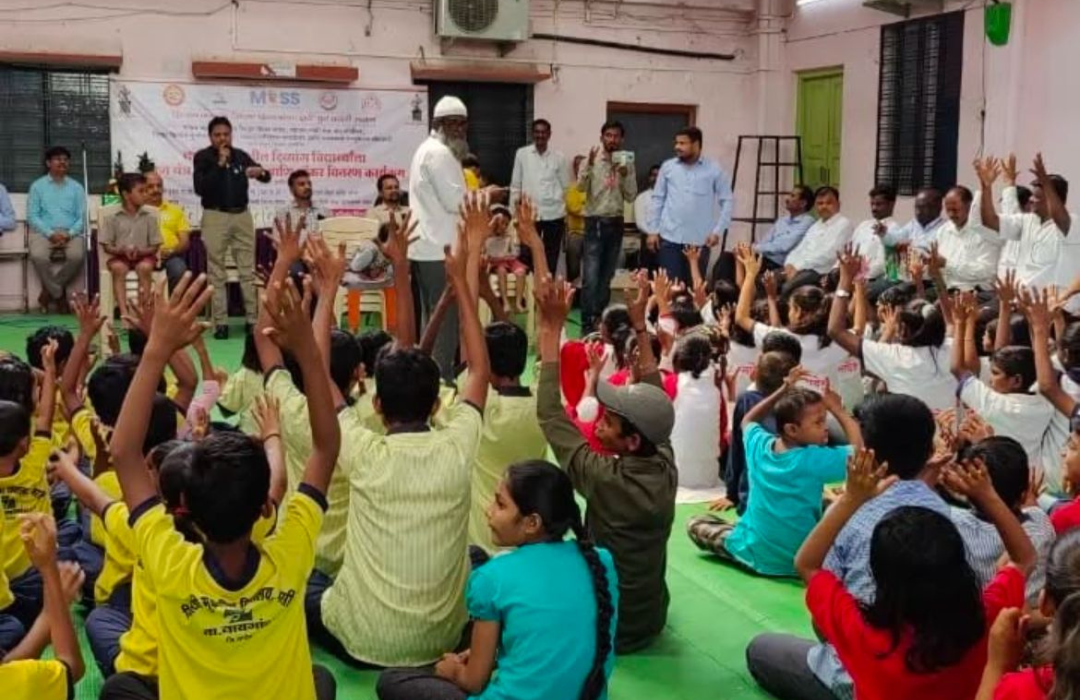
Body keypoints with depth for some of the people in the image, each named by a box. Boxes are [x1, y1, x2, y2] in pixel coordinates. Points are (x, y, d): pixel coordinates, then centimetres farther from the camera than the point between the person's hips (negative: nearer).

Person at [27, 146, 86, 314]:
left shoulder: (76, 188, 15)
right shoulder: (37, 186, 10)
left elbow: (82, 217, 7)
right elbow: (32, 216, 2)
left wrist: (69, 234, -12)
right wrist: (50, 233, -13)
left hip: (71, 234, 1)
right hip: (43, 232, -1)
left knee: (77, 256, -32)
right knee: (38, 256, -34)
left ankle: (49, 290, -10)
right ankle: (59, 294, -13)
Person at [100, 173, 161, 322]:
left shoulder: (150, 216, 3)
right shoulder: (112, 217, 0)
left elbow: (155, 246, 4)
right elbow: (106, 246, 1)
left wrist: (140, 251, -16)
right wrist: (122, 250, -18)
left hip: (143, 255, 1)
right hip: (119, 256, 0)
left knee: (144, 267, -33)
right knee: (118, 268, -34)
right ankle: (123, 312, -38)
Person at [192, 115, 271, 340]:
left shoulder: (240, 156, 9)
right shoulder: (203, 157, -2)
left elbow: (266, 177, 8)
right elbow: (200, 188, -14)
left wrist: (260, 171, -16)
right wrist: (219, 164, -17)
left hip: (242, 215, 3)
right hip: (215, 216, -3)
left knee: (248, 270, 3)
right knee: (217, 272, -2)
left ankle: (252, 319, 7)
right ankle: (221, 322, 1)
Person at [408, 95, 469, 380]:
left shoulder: (427, 149, 20)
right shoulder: (440, 153, -13)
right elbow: (456, 201, -18)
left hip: (426, 245, 11)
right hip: (440, 248, -11)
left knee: (432, 317, 14)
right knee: (446, 319, -8)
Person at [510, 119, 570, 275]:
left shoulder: (559, 157, 4)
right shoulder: (522, 154, 3)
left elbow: (565, 187, 7)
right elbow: (515, 185, 6)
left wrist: (565, 217, 3)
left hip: (554, 214, 0)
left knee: (551, 259, 7)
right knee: (526, 256, 1)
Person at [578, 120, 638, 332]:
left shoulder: (626, 163, 6)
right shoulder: (592, 160, -3)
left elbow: (631, 196, 3)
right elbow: (581, 187, -16)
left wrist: (625, 177, -13)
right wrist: (590, 163, -28)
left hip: (615, 223, 4)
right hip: (595, 222, -4)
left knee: (606, 276, 10)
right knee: (590, 278, -9)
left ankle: (599, 320, 19)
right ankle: (587, 324, -6)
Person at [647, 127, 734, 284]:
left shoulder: (714, 170, 0)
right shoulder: (668, 167, 6)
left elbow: (727, 201, 2)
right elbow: (658, 199, 10)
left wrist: (717, 231, -7)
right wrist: (653, 230, 5)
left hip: (699, 240, -1)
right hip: (670, 237, 1)